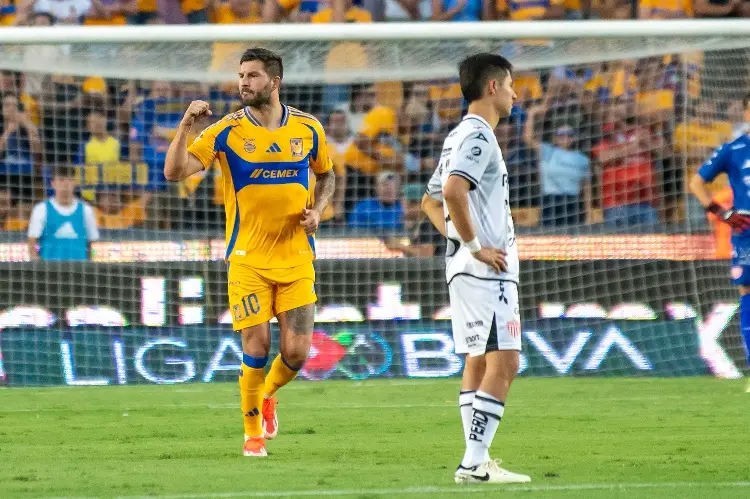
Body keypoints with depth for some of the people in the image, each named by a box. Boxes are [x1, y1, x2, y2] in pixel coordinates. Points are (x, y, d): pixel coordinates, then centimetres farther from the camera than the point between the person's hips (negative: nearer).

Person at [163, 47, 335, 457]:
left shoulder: (308, 128, 3)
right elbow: (175, 172, -11)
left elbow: (326, 175, 21)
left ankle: (268, 395, 30)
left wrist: (317, 210, 2)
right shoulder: (227, 131, -4)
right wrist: (186, 125, -24)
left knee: (296, 352, -4)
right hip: (247, 258, -2)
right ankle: (253, 431, 15)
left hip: (296, 258, 2)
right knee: (256, 348, -6)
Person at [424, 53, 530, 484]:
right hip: (487, 270, -11)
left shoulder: (460, 135, 18)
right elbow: (453, 190, -27)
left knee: (479, 362, 12)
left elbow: (433, 198, 25)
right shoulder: (478, 135, -13)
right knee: (503, 363, -12)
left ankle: (477, 461, 13)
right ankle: (475, 463, -16)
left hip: (468, 268, 11)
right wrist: (476, 247, -20)